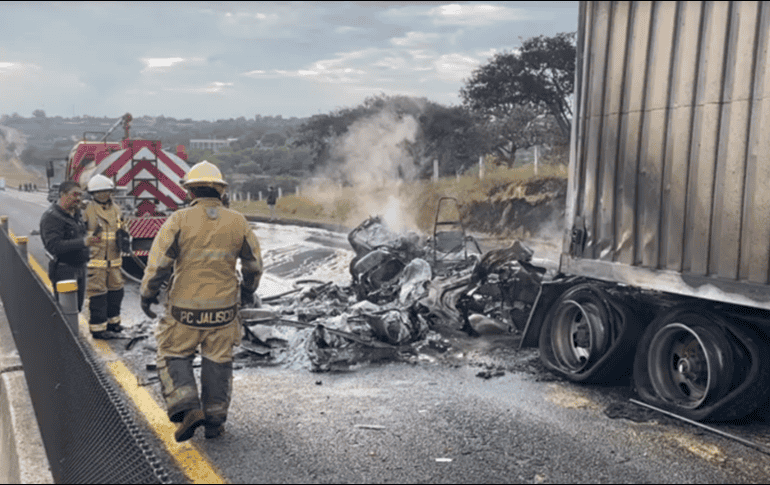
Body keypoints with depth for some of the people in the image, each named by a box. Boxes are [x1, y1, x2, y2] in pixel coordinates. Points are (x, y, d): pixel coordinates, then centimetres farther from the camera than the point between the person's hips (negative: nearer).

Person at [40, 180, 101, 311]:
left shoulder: (76, 213, 12)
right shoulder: (51, 217, -15)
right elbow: (54, 246, -26)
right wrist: (83, 242, -33)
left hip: (79, 270, 9)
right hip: (64, 272, -9)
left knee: (77, 308, 14)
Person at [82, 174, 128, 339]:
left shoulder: (115, 209, 11)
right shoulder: (87, 210, -9)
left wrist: (124, 241, 9)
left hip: (114, 260, 7)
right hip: (95, 260, -6)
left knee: (115, 291, 15)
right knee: (97, 294, -4)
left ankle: (112, 321, 30)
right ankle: (97, 326, 4)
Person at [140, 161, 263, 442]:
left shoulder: (179, 220, -8)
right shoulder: (237, 222, 1)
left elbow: (158, 263, -9)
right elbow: (254, 263, 9)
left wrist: (147, 295, 5)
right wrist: (248, 292, 26)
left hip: (185, 308, -2)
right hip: (223, 308, 3)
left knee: (174, 356, 13)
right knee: (218, 361, 13)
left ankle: (186, 407, -3)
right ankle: (215, 419, 18)